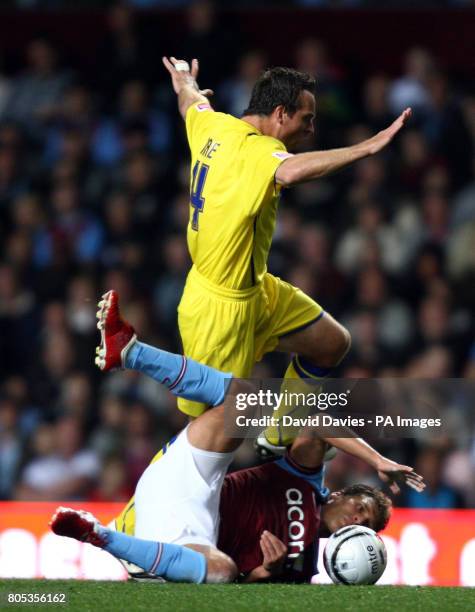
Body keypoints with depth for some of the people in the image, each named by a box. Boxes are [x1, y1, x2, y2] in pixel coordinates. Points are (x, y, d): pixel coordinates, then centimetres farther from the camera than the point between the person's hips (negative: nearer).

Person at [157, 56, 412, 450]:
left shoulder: (213, 126, 0)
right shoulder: (257, 151, -26)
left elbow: (192, 103, 25)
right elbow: (290, 172, -51)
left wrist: (186, 84, 49)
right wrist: (366, 148, -52)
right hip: (221, 309, -10)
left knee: (332, 343, 18)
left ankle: (280, 433, 34)